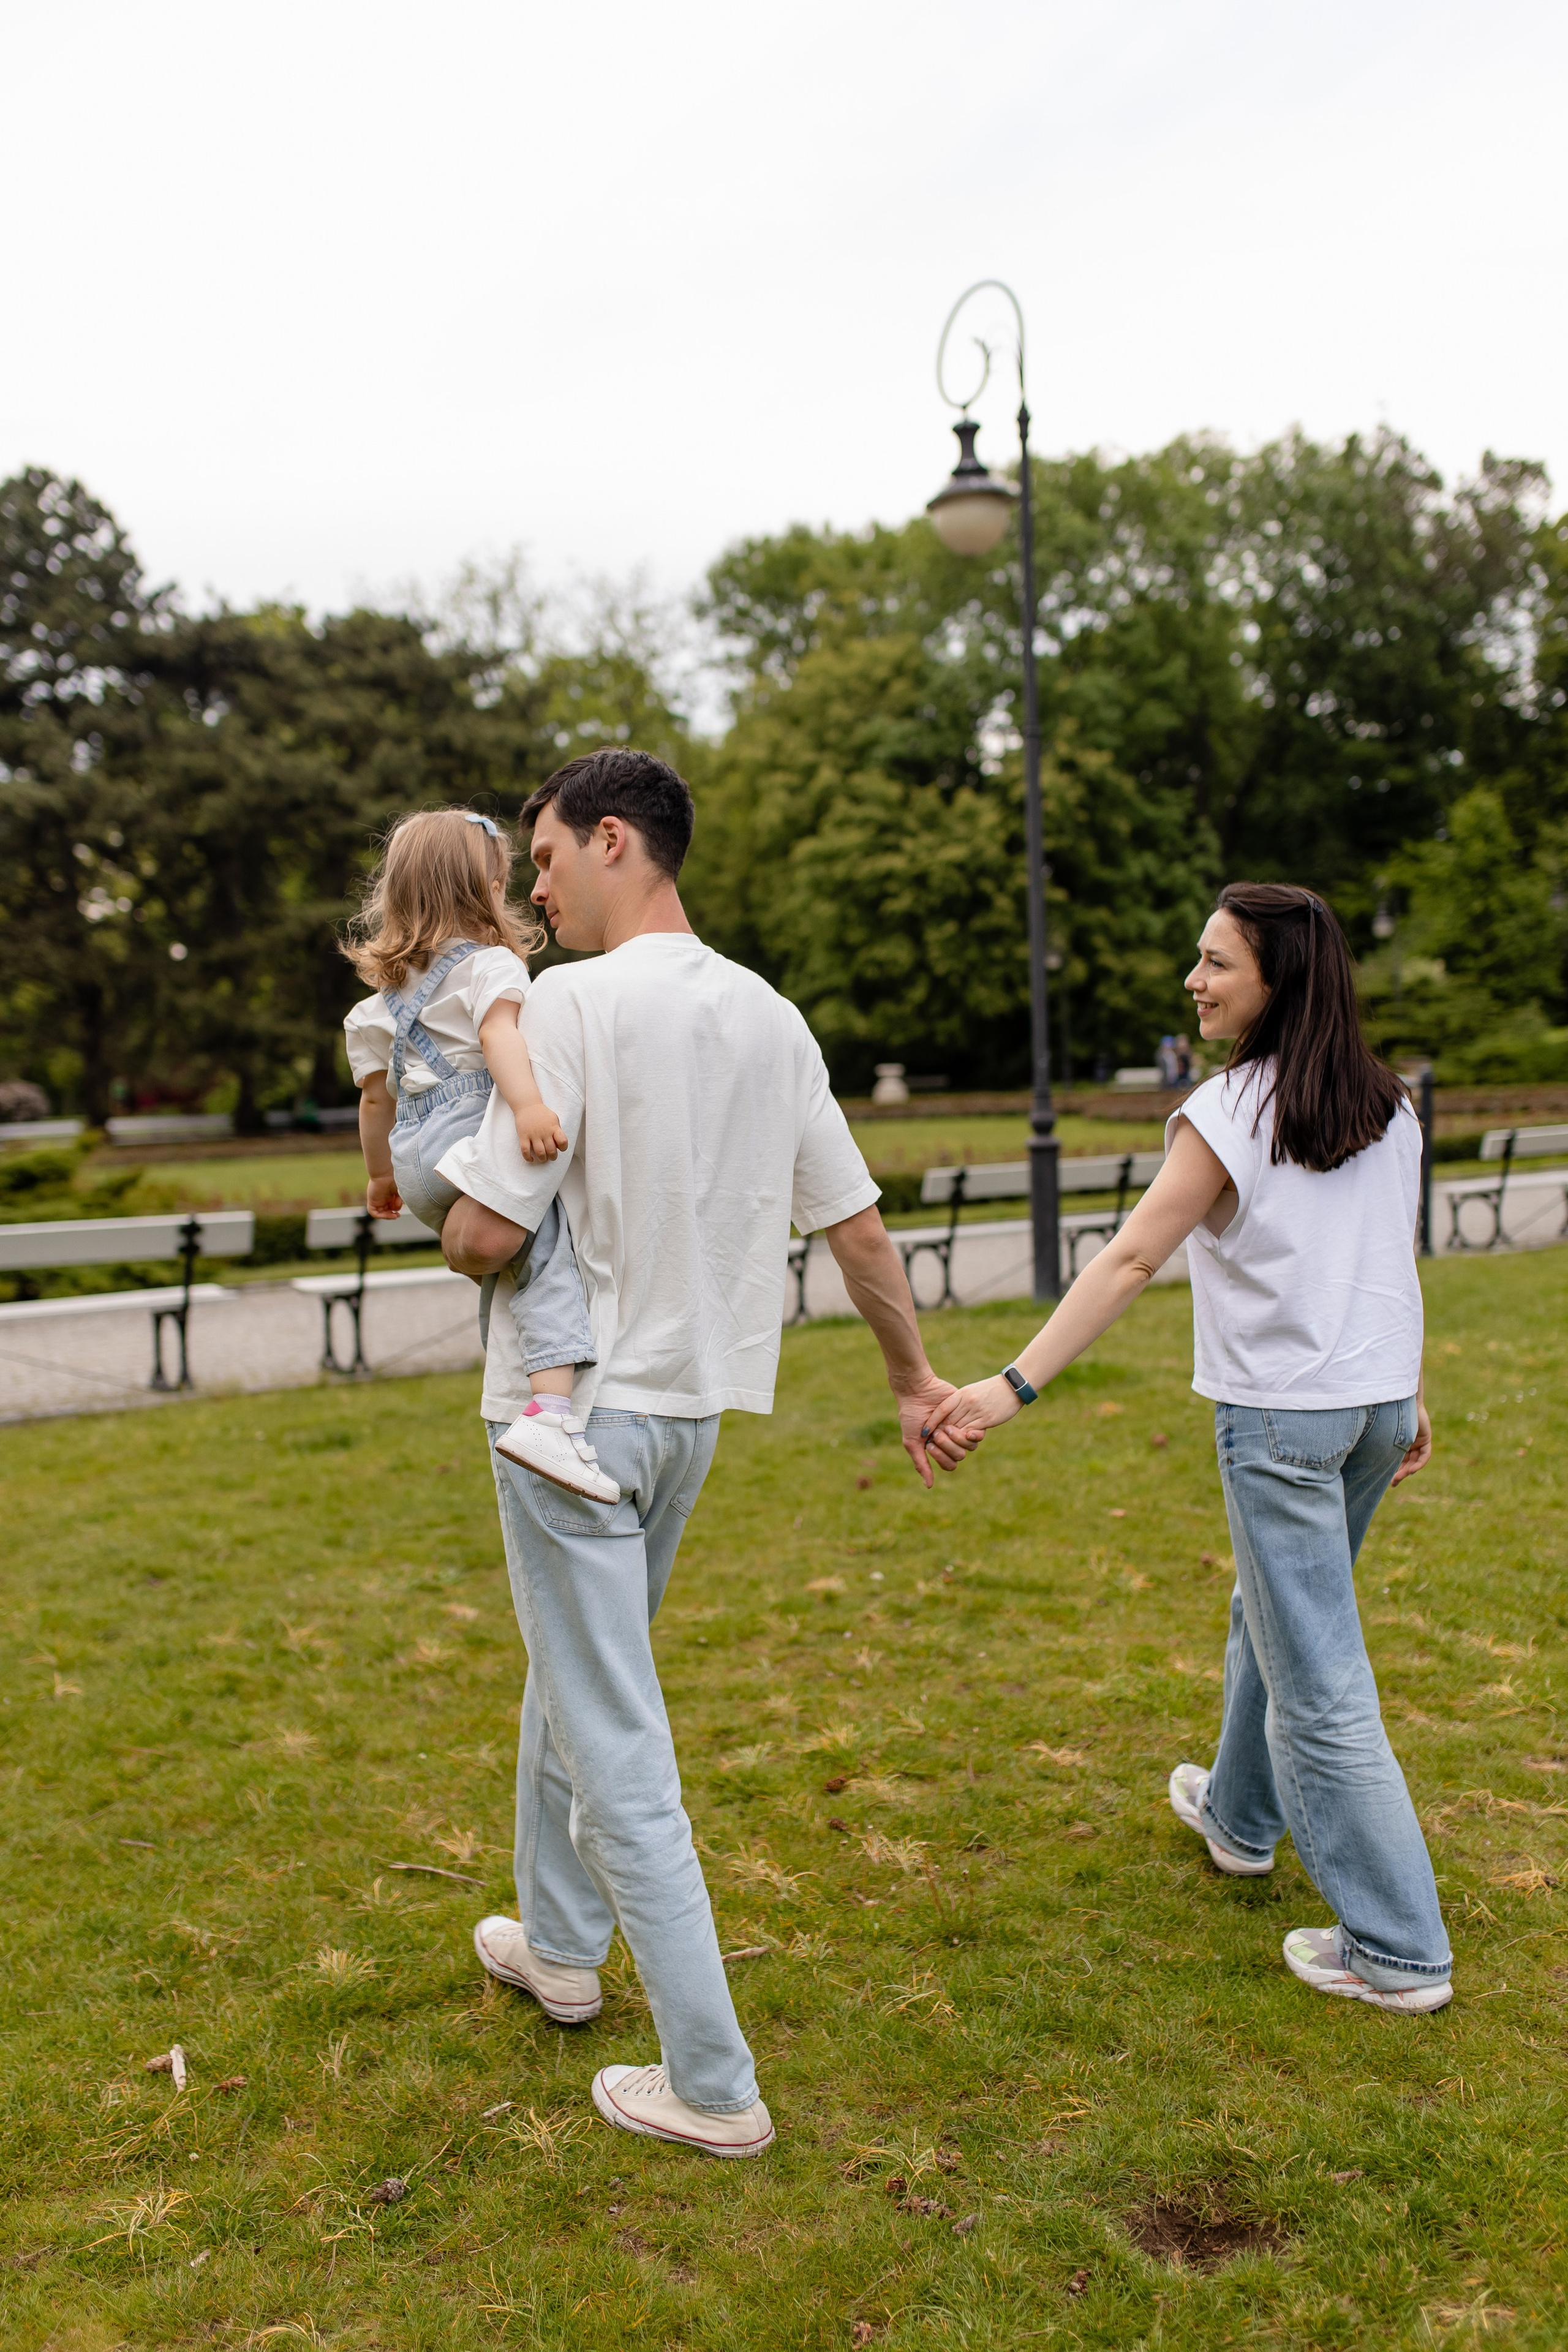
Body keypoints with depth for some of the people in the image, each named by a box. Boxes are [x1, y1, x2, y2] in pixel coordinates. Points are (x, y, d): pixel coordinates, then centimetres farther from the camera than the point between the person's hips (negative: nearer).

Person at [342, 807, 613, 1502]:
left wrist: (382, 1176, 39)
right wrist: (528, 1103, -33)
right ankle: (549, 1412, -38)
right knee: (547, 1250, -19)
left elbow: (376, 1093, 29)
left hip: (415, 1162, 9)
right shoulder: (489, 962, 3)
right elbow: (498, 1032, -19)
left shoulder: (392, 988, 27)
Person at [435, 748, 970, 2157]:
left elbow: (483, 1233, -21)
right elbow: (857, 1224, 8)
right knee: (573, 1682, 26)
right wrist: (916, 1380, 18)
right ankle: (561, 1945, 44)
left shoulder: (577, 1002, -18)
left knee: (617, 1747, 2)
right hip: (693, 1405, 7)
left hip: (572, 1408, -7)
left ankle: (712, 2086, 11)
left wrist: (461, 1247, 3)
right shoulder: (771, 1018, 4)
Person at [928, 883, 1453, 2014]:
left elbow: (1130, 1260, -20)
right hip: (1378, 1405, 8)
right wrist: (1411, 1398, 22)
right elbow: (1393, 1259, 12)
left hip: (1281, 1418, -8)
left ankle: (1398, 1950, 8)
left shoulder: (1229, 1112, -14)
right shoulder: (1389, 1107, 6)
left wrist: (1015, 1385, -23)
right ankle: (1240, 1812, 46)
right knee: (1272, 1620, 26)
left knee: (1319, 1684, 1)